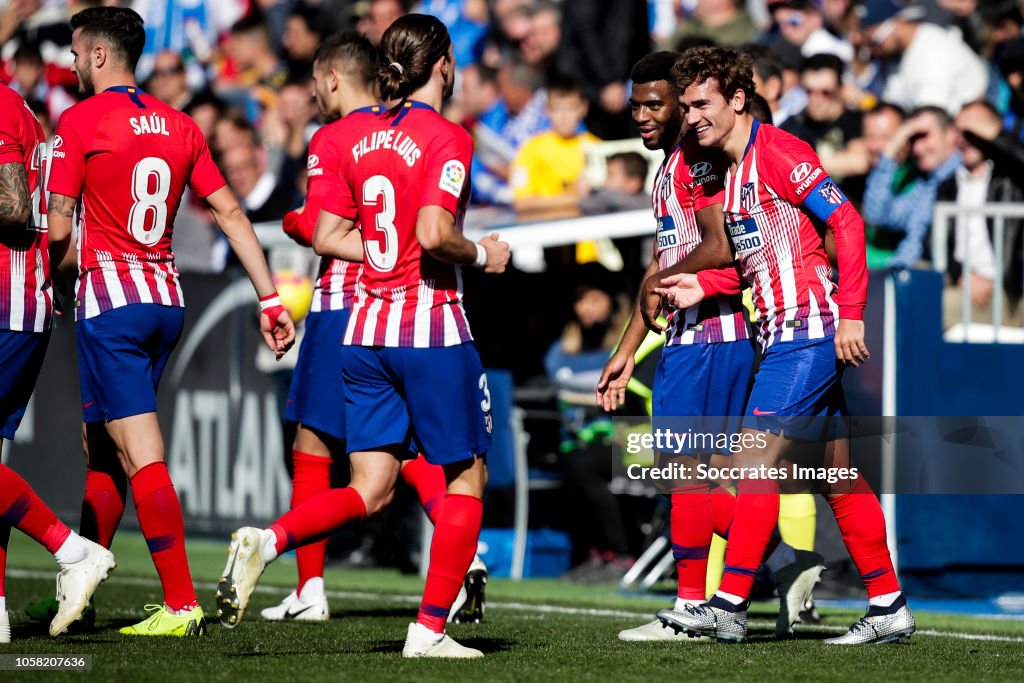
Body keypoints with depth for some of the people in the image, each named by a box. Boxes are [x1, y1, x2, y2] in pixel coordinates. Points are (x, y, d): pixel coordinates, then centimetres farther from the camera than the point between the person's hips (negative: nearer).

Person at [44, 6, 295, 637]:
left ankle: (182, 607, -15)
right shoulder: (179, 125, 10)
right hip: (167, 300, 7)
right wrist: (271, 299, 10)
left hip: (110, 298, -7)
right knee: (102, 448, 17)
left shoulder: (80, 122, -8)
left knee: (142, 456, -9)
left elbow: (59, 231, -9)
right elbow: (231, 214, 9)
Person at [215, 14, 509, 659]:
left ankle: (267, 540, -18)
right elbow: (433, 233, -22)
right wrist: (482, 254, -5)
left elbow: (328, 236, 11)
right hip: (431, 325, -6)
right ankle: (430, 629, 5)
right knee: (466, 477, 9)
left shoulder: (357, 138, 9)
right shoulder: (447, 139, -10)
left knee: (370, 490, 7)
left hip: (367, 327, 6)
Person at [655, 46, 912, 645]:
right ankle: (889, 608, 14)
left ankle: (729, 606, -11)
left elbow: (847, 223, -17)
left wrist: (850, 314, -22)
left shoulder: (777, 152, -12)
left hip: (809, 333, -10)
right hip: (787, 333, 10)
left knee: (755, 460, -12)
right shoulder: (735, 170, 17)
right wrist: (701, 287, 8)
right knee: (839, 477, 10)